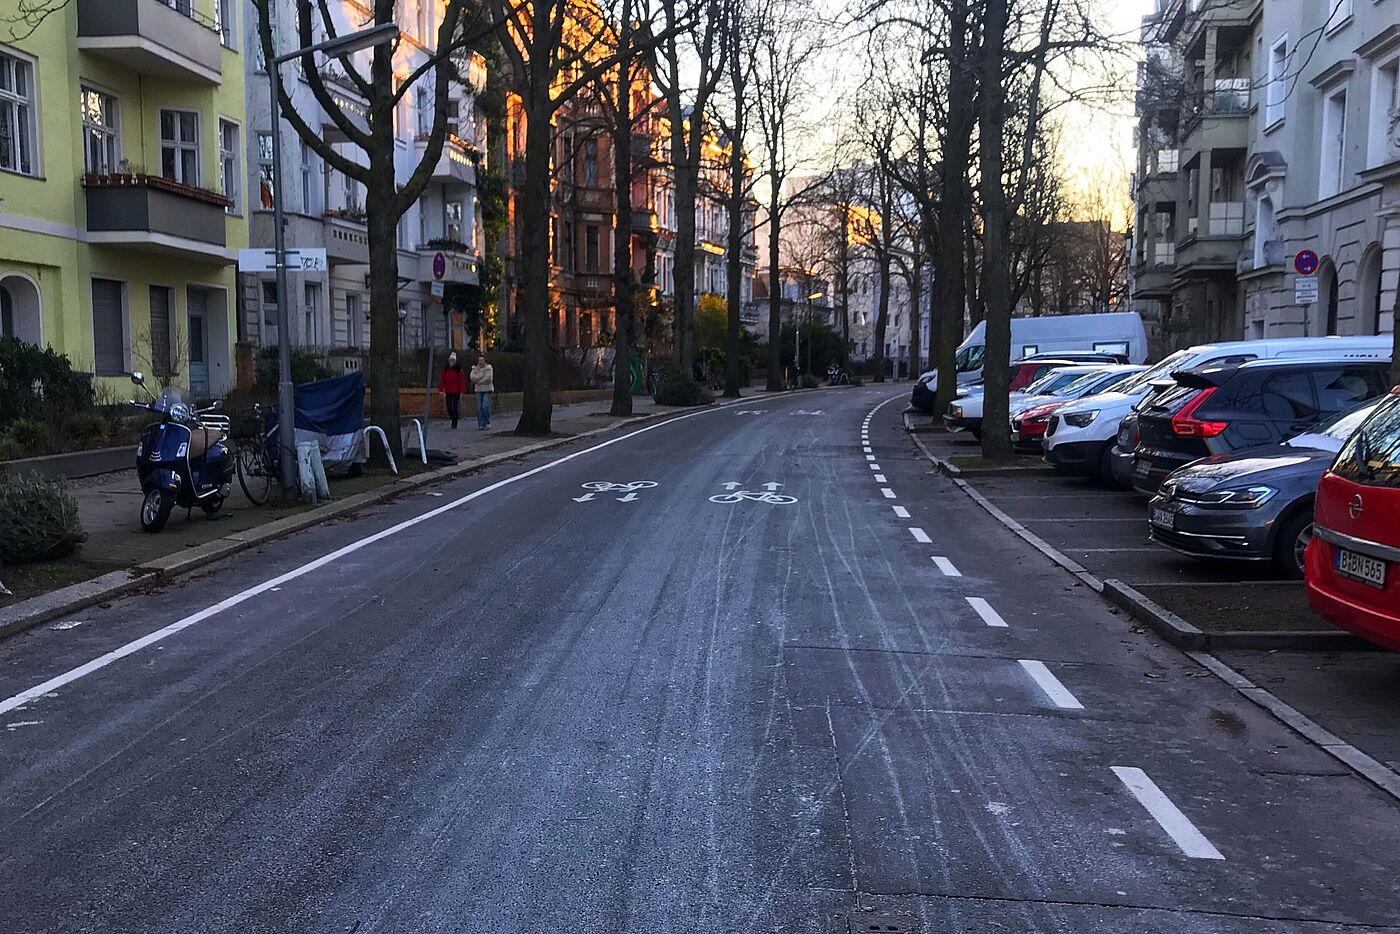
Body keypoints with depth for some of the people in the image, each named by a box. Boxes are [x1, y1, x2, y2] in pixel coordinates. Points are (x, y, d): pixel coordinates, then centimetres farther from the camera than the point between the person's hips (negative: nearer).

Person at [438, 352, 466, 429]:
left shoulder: (459, 370, -3)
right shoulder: (445, 369, 5)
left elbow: (462, 381, -5)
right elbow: (442, 380, 4)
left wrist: (462, 392, -10)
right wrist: (441, 390, -3)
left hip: (456, 392, -3)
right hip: (448, 392, 3)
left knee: (455, 408, -5)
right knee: (449, 408, 2)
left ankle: (454, 424, 0)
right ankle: (454, 419, 24)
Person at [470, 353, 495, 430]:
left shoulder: (489, 368, -3)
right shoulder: (475, 368, 7)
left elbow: (489, 378, -13)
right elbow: (472, 378, -6)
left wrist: (478, 381, -7)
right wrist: (482, 375, -13)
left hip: (487, 390, -3)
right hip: (478, 390, 3)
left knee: (485, 406, -13)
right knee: (479, 408, -3)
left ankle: (487, 422, 6)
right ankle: (481, 425, 2)